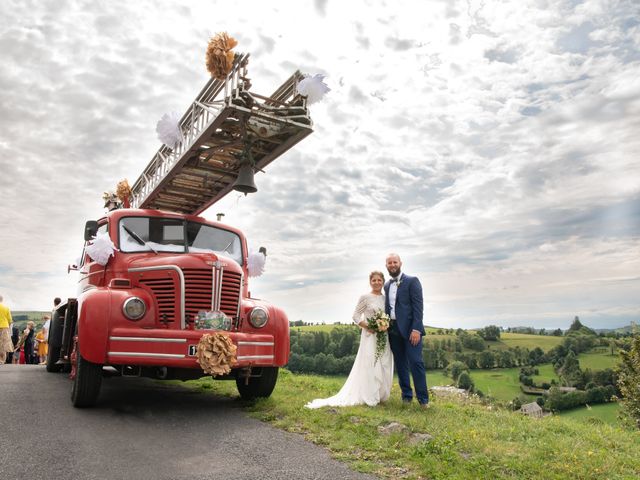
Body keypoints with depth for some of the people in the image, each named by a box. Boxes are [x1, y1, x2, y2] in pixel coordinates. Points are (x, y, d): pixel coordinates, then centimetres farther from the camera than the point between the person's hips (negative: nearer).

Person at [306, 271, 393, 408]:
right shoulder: (365, 297, -5)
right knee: (370, 366, -3)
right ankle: (370, 398, 7)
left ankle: (380, 396, 23)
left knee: (384, 367, 9)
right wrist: (368, 327, -17)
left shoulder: (386, 298, 10)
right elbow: (356, 316, -6)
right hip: (370, 337, -6)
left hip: (384, 338, 6)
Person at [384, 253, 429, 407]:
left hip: (410, 329, -5)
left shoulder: (412, 281, -3)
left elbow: (418, 306, -9)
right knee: (400, 364, 9)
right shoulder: (387, 285, 16)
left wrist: (416, 329, -17)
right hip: (393, 330, 6)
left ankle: (423, 398, 1)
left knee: (416, 362, -8)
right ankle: (406, 395, 19)